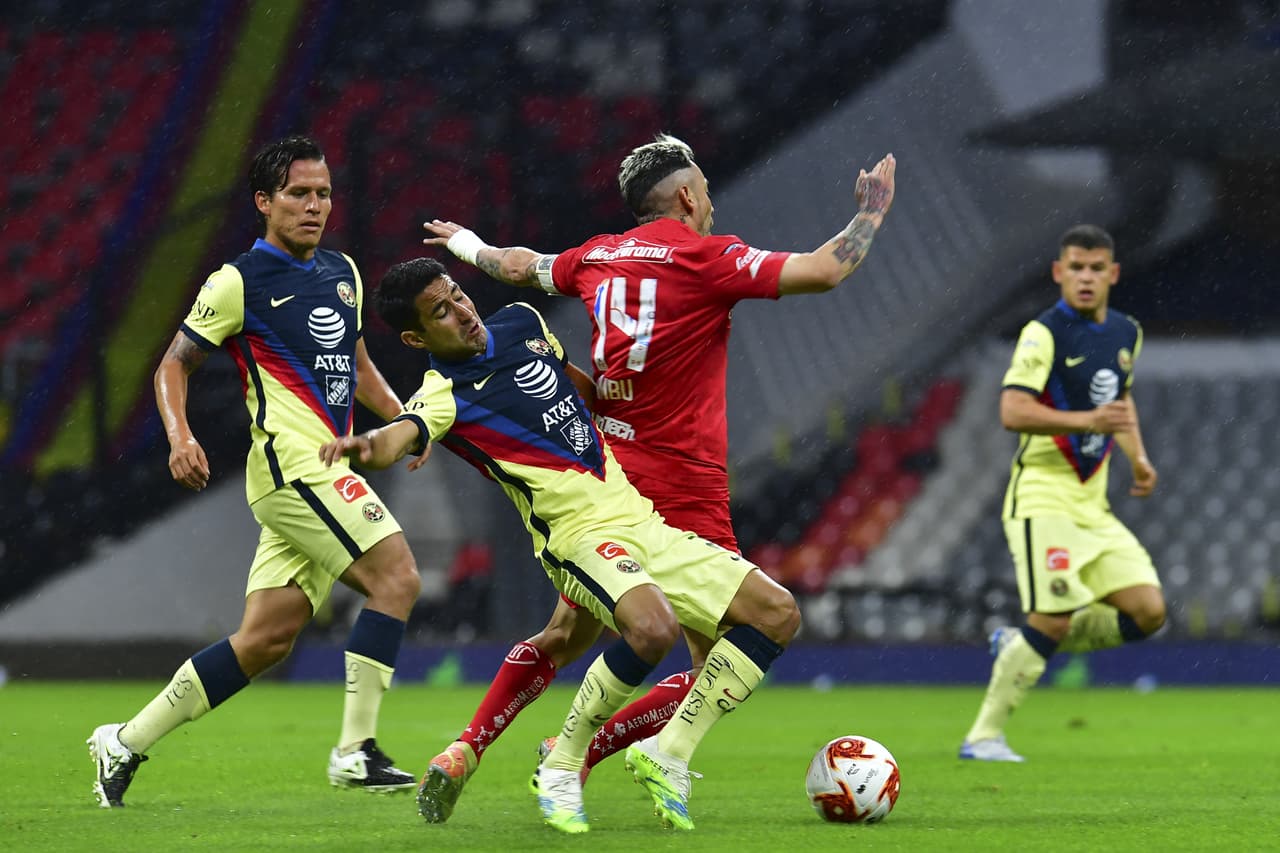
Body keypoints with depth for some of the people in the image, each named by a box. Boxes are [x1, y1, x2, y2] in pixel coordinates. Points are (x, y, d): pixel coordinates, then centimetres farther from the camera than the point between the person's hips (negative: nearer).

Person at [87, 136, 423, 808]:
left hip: (324, 470, 8)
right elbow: (174, 364, 0)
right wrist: (180, 437, -17)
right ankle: (356, 751, -17)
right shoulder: (239, 282, -4)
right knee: (397, 576, -18)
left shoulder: (342, 272, 18)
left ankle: (126, 743, 12)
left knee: (265, 638, 4)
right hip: (292, 460, -8)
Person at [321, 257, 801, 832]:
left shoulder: (521, 322, 11)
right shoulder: (445, 395, -10)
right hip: (582, 533, -7)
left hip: (643, 520, 8)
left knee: (777, 613, -1)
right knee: (653, 627, -36)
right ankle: (560, 770, -16)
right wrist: (366, 444, -53)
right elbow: (394, 440, -31)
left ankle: (667, 755, 4)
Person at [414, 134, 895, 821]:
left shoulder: (597, 256, 10)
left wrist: (468, 245, 52)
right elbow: (823, 271, -16)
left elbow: (521, 266, 30)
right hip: (679, 490, -7)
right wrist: (872, 210, 1)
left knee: (565, 637, 21)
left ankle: (463, 752, 9)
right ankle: (577, 755, -7)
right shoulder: (706, 256, -9)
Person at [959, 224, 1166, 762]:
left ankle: (1020, 647, 13)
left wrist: (1137, 457, 15)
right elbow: (1012, 412, -23)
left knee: (1147, 611, -4)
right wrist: (1087, 421, -34)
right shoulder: (1044, 334, -12)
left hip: (1093, 505, 7)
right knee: (1053, 619, -16)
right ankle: (983, 736, -3)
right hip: (1042, 499, -7)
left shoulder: (1126, 333, 11)